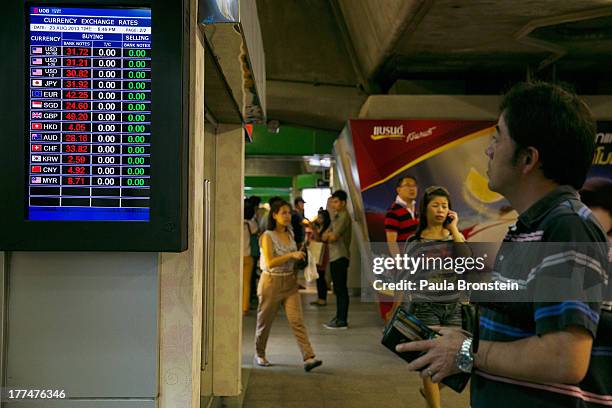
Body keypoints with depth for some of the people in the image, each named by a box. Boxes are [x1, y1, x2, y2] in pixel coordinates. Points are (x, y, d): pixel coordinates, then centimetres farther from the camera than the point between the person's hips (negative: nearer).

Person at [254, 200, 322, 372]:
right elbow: (270, 263, -20)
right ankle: (259, 355, 29)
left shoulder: (290, 234, 8)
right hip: (271, 282, -4)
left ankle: (308, 358, -12)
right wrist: (291, 255, -24)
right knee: (265, 321, 10)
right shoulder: (268, 236, -11)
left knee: (297, 320, -6)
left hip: (290, 282, 5)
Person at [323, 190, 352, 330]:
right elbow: (325, 236, 14)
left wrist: (329, 235, 3)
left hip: (340, 257, -9)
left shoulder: (344, 216, -11)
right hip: (334, 256, 9)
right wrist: (329, 235, -7)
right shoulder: (336, 216, 17)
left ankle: (342, 321, -3)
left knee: (341, 289, -6)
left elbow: (333, 237, -18)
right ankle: (339, 317, 21)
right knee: (338, 289, 13)